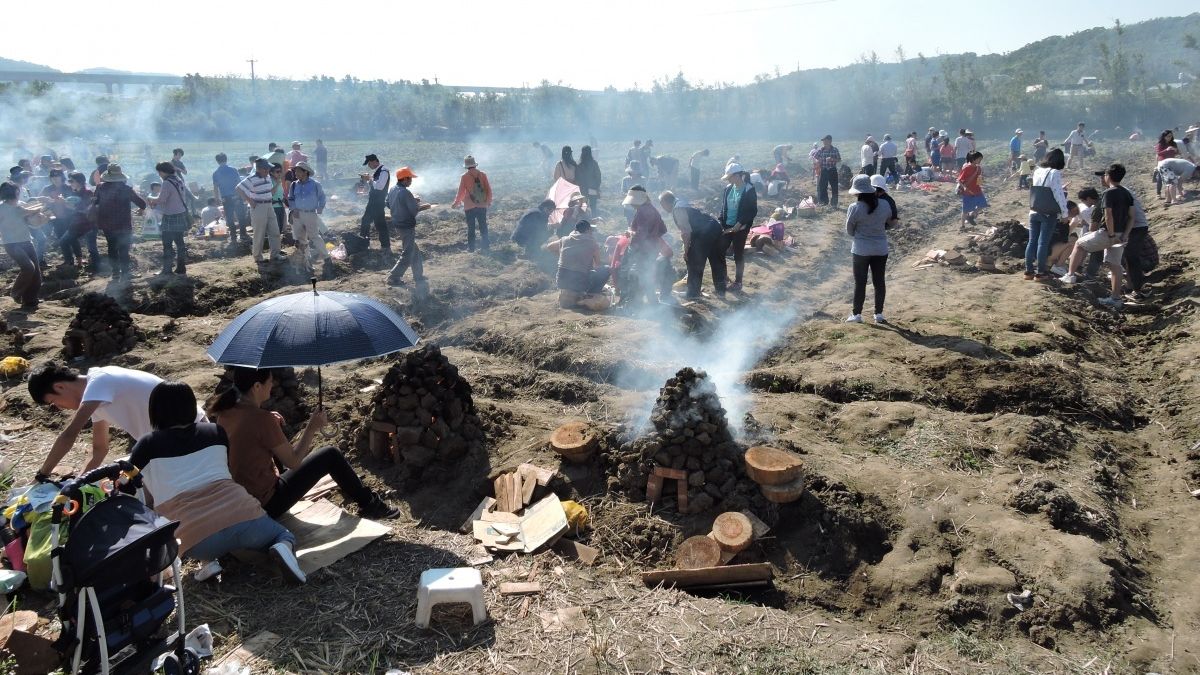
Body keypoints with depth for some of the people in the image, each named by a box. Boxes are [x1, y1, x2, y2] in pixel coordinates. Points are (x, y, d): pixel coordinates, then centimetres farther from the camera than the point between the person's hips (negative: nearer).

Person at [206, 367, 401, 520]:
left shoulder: (225, 412, -2)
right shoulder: (262, 419, -26)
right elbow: (293, 462, -16)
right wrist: (312, 427, -9)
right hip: (266, 504, -8)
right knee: (331, 455, 3)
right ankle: (370, 505, 21)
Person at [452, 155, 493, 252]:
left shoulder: (464, 177, -8)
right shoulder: (483, 175, -1)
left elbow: (461, 192, -4)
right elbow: (488, 189, 3)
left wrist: (456, 203, 9)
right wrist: (489, 202, 17)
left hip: (469, 206, -2)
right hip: (482, 205, 2)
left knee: (471, 227, 6)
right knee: (483, 226, 10)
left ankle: (471, 247, 8)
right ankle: (486, 245, 10)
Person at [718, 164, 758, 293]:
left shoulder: (749, 190, -11)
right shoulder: (728, 189, 5)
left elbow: (753, 211, -12)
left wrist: (740, 224, -19)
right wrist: (720, 222, 2)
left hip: (740, 228, -6)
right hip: (727, 226, 6)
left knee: (738, 256, 4)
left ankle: (737, 283, 16)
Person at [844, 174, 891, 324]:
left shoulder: (854, 208, -15)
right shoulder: (884, 205, -4)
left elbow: (849, 230, -4)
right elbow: (888, 222, 12)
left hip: (861, 250, -3)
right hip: (881, 249, 3)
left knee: (860, 282, 5)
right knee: (879, 281, 11)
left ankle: (857, 314, 11)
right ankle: (879, 314, 17)